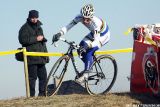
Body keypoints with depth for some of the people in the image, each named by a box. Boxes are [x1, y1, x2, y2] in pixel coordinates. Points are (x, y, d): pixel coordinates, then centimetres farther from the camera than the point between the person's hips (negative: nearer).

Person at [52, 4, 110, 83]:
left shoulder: (96, 23, -40)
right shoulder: (80, 17, -26)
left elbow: (96, 41, -40)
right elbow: (68, 26, -28)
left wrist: (87, 46, -58)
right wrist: (59, 34, -44)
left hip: (103, 35, -6)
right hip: (94, 33, 7)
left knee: (88, 52, -23)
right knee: (80, 50, -8)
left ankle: (85, 74, -8)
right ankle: (88, 67, 15)